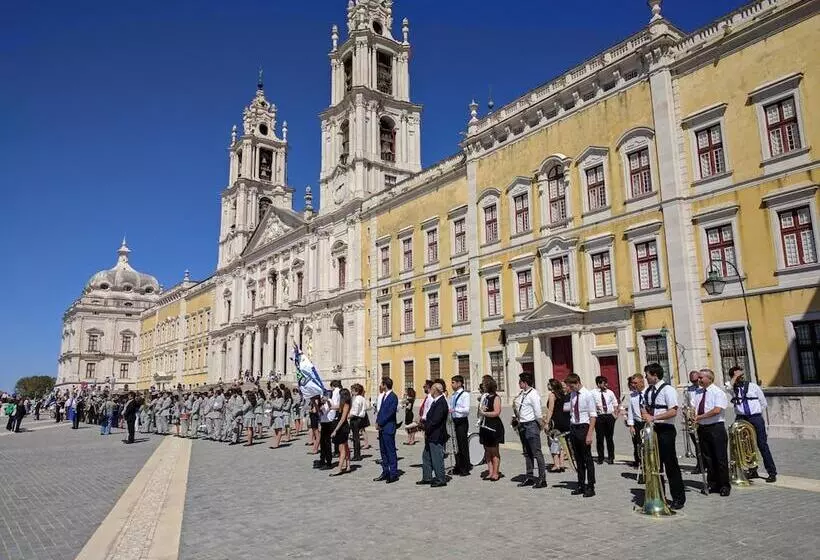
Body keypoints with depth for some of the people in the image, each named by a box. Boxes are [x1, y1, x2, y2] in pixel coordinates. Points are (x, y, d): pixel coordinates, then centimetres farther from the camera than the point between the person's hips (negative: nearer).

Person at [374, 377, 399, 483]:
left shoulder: (393, 397, -14)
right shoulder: (384, 396, 14)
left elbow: (390, 413, -18)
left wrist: (380, 423, -13)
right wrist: (377, 422, 3)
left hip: (389, 428, -9)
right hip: (382, 428, 9)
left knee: (391, 451, -2)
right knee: (383, 451, 14)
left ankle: (394, 474, 6)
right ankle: (385, 472, 22)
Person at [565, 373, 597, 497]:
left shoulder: (588, 395, -12)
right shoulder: (572, 395, 7)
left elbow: (593, 416, -14)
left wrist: (589, 434, -19)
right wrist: (571, 429, 8)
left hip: (583, 427, -7)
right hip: (573, 427, 7)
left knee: (587, 458, 2)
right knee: (578, 459, 14)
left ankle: (590, 487, 12)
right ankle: (581, 486, 24)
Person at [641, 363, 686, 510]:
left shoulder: (668, 389, -12)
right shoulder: (647, 391, 11)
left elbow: (673, 411, -20)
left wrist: (654, 417, -22)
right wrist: (646, 416, 1)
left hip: (665, 430, -7)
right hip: (652, 430, 7)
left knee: (671, 465, -1)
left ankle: (678, 498, 12)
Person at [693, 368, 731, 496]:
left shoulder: (718, 392, -8)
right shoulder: (698, 393, 13)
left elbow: (717, 410, -19)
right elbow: (692, 407, 13)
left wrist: (700, 417, -19)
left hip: (716, 428, -6)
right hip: (702, 428, 6)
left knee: (720, 458, -1)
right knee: (707, 458, 11)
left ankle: (724, 486, 10)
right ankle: (712, 484, 22)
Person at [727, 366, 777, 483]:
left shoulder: (753, 386, 6)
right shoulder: (733, 388, 5)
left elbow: (763, 403, 13)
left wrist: (756, 413, 7)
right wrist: (735, 376, -11)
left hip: (756, 418, -1)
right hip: (741, 419, 1)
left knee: (762, 445, -3)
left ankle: (772, 472, 2)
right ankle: (752, 471, 18)